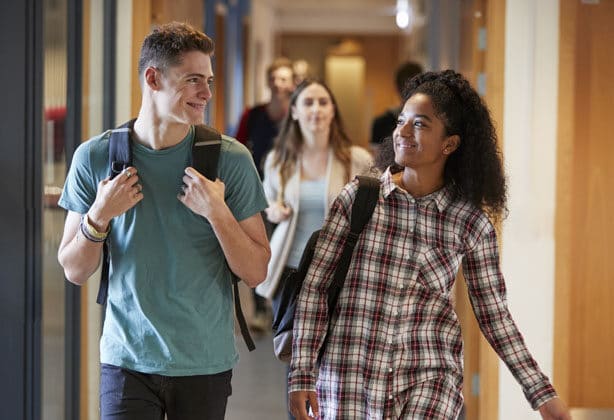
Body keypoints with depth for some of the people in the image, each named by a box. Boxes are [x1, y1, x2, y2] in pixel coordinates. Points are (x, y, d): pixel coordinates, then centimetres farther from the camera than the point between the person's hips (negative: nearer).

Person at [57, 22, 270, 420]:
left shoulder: (231, 159, -5)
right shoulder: (95, 157, -1)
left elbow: (256, 273, -4)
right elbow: (75, 272, 3)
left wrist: (217, 212, -18)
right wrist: (99, 215, -14)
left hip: (206, 364, 0)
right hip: (127, 359, 0)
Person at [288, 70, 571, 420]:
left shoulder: (472, 223, -2)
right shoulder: (358, 197, -4)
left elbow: (495, 317, 5)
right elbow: (314, 286, -2)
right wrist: (303, 374, -7)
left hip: (430, 377, 0)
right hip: (350, 375, 0)